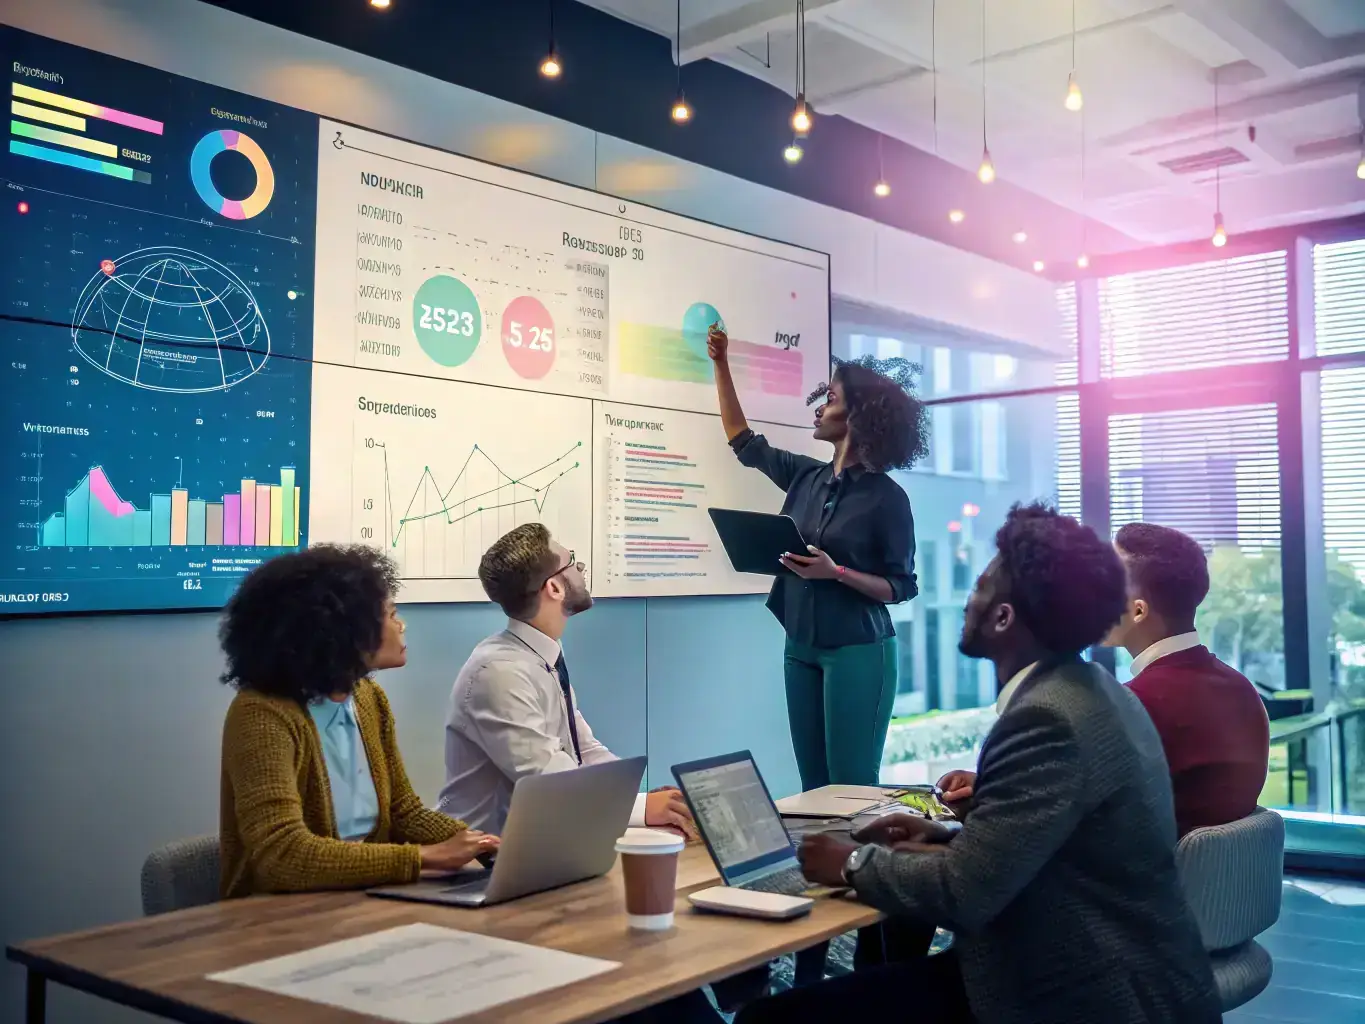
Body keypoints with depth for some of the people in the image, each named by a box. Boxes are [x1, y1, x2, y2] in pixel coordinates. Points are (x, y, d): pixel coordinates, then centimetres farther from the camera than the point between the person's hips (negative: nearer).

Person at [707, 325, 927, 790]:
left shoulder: (886, 497, -11)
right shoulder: (807, 476, 5)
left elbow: (902, 587, -9)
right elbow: (744, 442, 17)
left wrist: (836, 573, -23)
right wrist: (721, 364, 14)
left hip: (857, 651, -6)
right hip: (801, 647, 6)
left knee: (852, 785, -2)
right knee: (813, 784, 10)